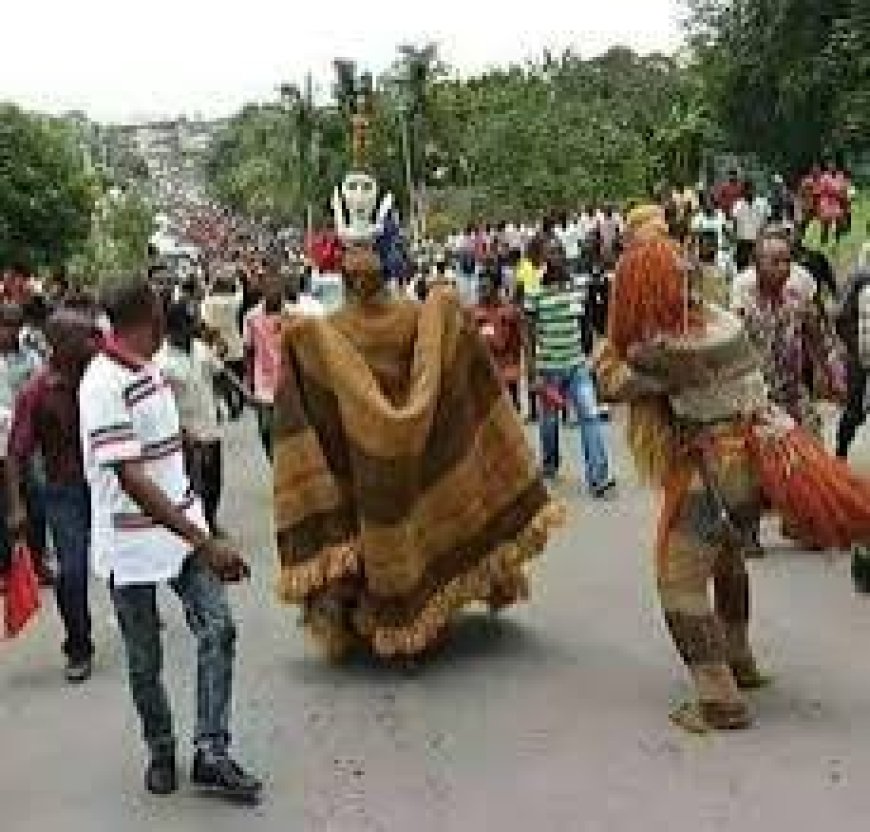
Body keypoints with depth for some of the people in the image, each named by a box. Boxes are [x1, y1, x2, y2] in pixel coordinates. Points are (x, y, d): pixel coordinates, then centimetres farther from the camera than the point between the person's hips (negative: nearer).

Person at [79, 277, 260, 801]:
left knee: (218, 628, -3)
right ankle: (161, 751, 29)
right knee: (146, 660, 8)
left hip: (183, 524, 7)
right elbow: (131, 480, -28)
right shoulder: (103, 385, -22)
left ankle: (211, 753, 4)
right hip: (133, 540, -7)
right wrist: (207, 544, -32)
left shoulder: (152, 369, 5)